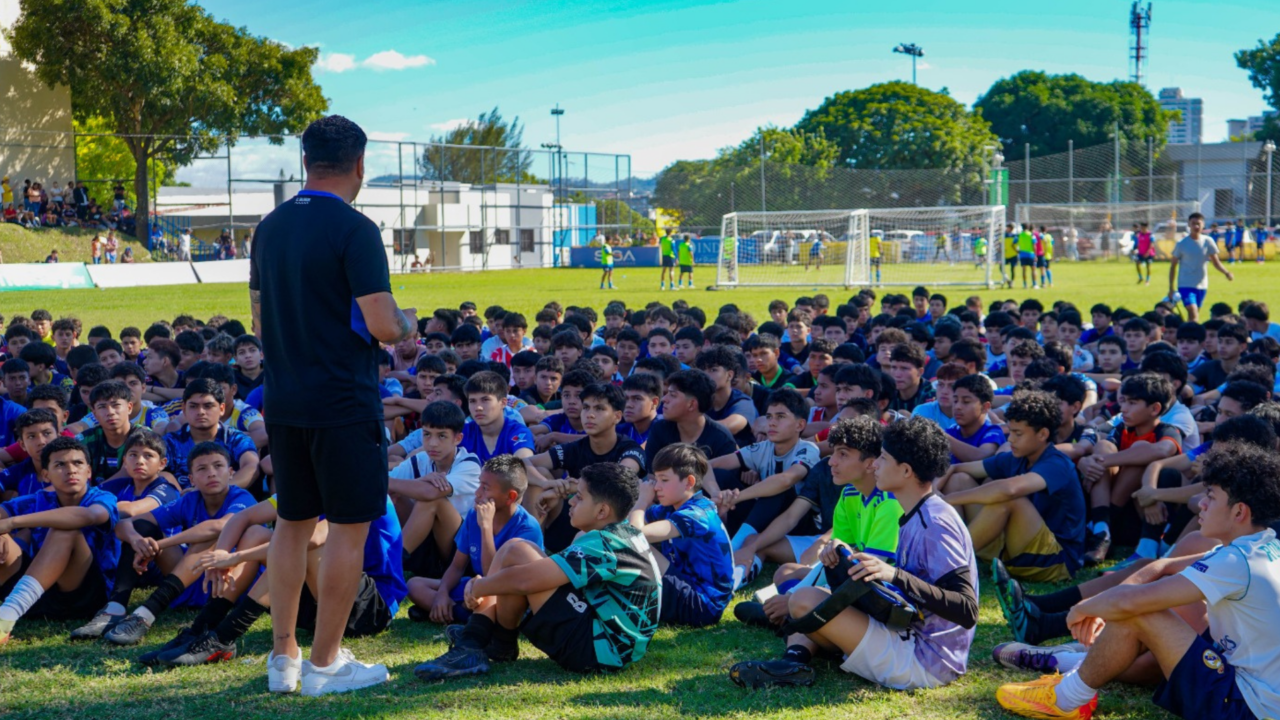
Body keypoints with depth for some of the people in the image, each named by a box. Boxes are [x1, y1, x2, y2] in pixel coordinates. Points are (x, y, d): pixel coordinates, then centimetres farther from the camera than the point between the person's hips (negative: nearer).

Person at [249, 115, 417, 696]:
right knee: (350, 528, 3)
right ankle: (324, 663, 7)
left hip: (283, 402, 7)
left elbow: (259, 323, 15)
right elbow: (383, 326, -17)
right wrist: (407, 323, 3)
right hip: (343, 403, -7)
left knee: (292, 523, 15)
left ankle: (283, 656, 20)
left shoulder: (270, 228, 8)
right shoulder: (354, 230, -14)